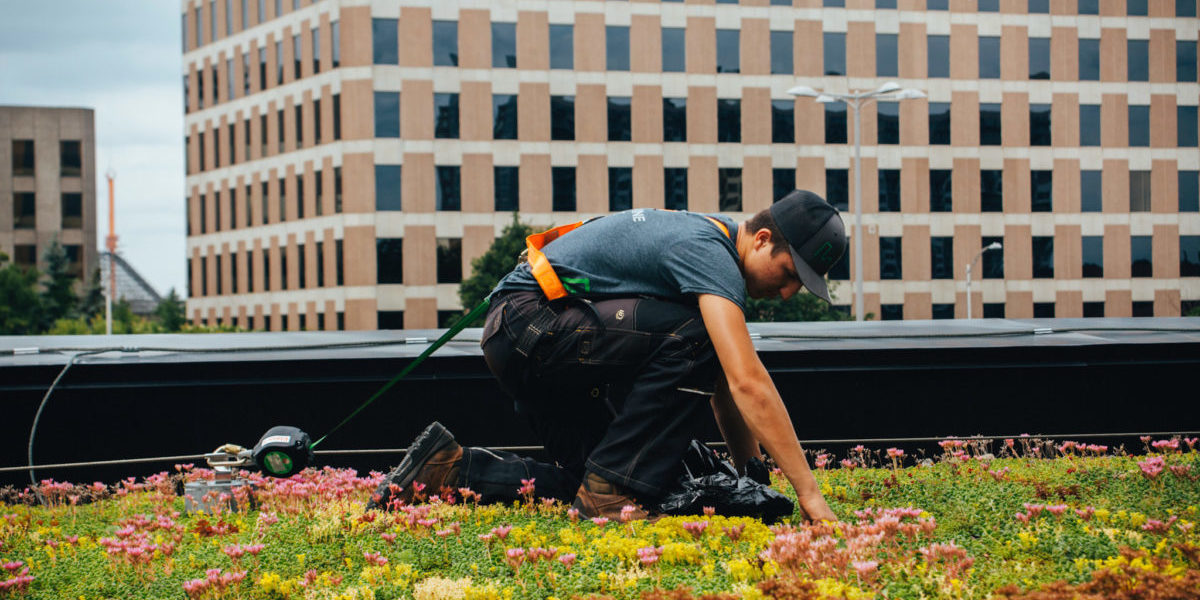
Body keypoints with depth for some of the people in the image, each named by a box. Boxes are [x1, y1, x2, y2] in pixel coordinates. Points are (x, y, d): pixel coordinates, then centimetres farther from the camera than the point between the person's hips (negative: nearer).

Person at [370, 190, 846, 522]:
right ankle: (610, 492, -18)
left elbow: (723, 386, 17)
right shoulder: (708, 253, -19)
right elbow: (749, 383, -28)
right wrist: (808, 493, -28)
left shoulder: (711, 245, 12)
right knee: (689, 336, -23)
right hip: (528, 321, -10)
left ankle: (448, 467, 12)